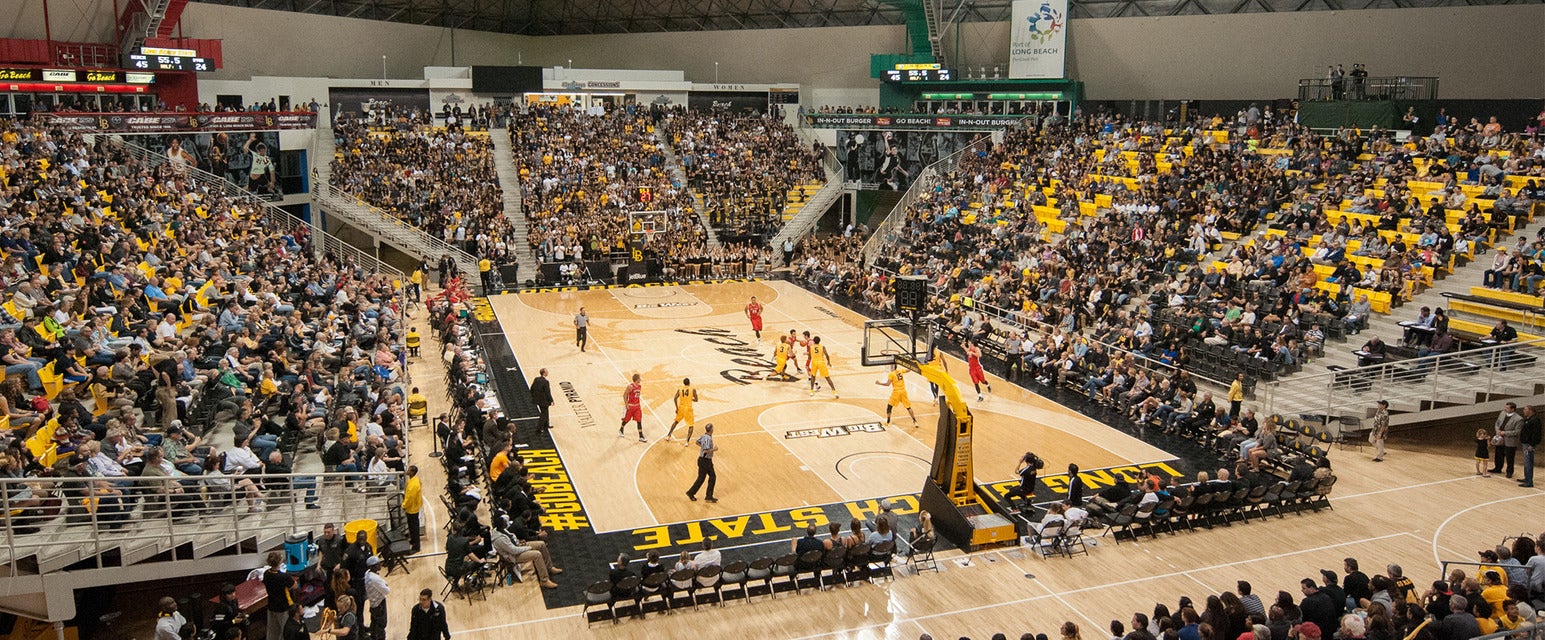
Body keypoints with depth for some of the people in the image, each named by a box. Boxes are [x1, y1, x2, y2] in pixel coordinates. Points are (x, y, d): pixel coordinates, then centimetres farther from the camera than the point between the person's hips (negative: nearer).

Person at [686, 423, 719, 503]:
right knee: (701, 479, 3)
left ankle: (709, 496, 14)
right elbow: (706, 451, -31)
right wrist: (714, 449, -16)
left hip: (708, 461, 10)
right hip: (704, 461, -10)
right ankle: (691, 493, 18)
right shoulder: (708, 438, -25)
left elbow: (697, 442, 19)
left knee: (713, 477, 11)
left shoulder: (704, 436, 3)